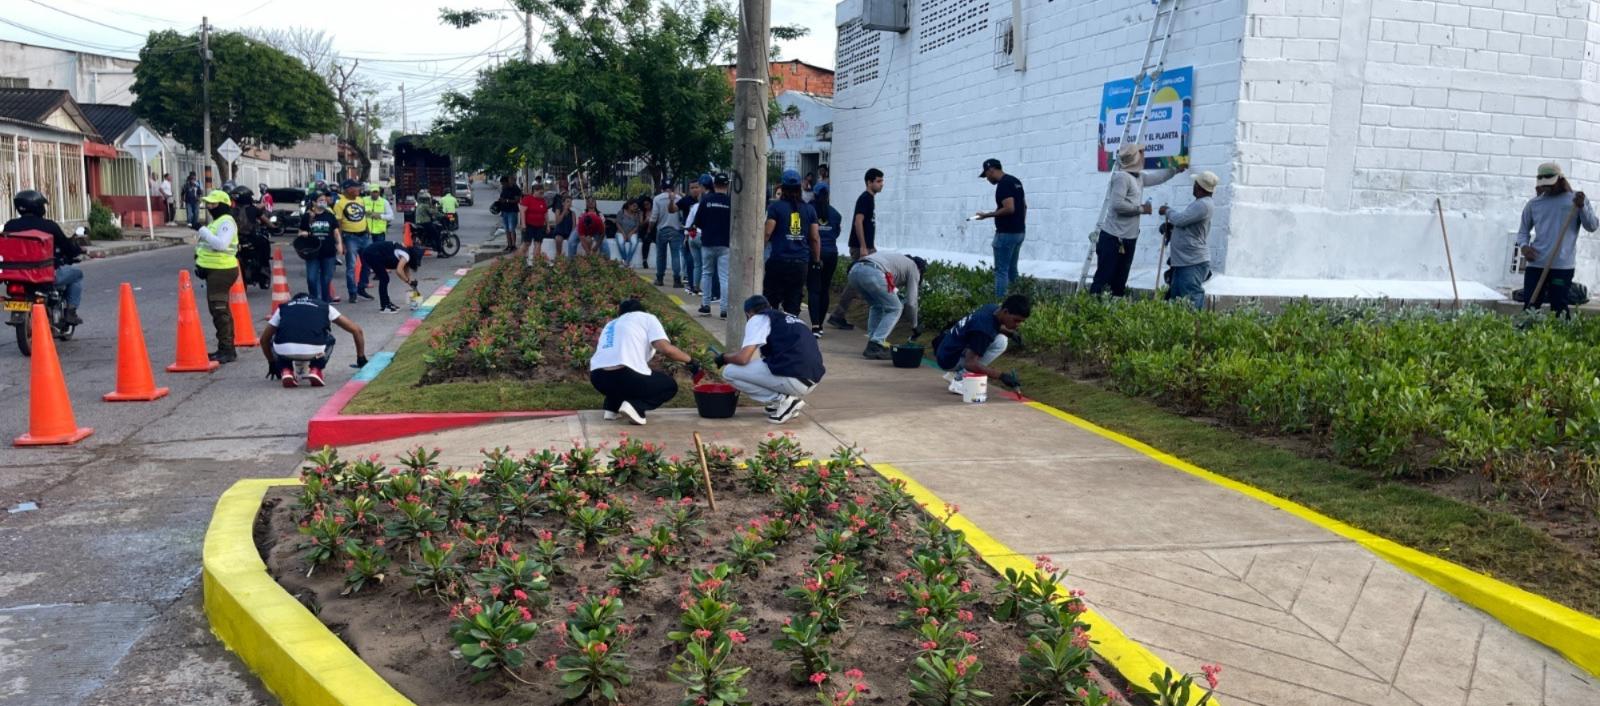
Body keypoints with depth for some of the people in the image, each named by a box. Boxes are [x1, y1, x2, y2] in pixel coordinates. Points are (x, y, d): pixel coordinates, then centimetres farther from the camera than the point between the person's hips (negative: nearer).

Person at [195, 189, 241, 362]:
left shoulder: (226, 222, -13)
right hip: (214, 270, 11)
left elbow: (221, 244, -28)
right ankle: (224, 348, 22)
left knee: (220, 311, -11)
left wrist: (204, 232, -17)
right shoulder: (217, 221, 19)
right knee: (220, 310, 14)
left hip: (222, 271, -11)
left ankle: (227, 350, -8)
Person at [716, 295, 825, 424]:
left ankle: (782, 400, -3)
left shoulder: (757, 319, 4)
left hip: (793, 379, -8)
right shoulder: (789, 318, 26)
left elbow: (743, 358, -9)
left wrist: (724, 357, 14)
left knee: (729, 372, 3)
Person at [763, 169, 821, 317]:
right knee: (793, 305, 6)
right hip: (801, 262, 3)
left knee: (771, 300, 4)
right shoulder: (809, 209, 9)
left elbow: (767, 233, -11)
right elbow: (815, 238, 8)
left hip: (779, 261, -3)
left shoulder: (775, 207, -2)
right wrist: (817, 260, 15)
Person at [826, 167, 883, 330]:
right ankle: (837, 316, -3)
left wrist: (872, 247, 21)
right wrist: (863, 247, -24)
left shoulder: (871, 199, 16)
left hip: (867, 248, 10)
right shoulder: (865, 198, -13)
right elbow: (858, 222, -21)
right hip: (860, 248, -10)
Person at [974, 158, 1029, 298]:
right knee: (1012, 269, 15)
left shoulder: (1003, 184, -17)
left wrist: (987, 215, -18)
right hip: (1019, 232, 10)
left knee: (1001, 270, -6)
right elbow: (1024, 206, 19)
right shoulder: (1015, 181, 14)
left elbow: (1009, 208, -26)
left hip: (1006, 234, -10)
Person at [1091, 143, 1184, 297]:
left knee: (1120, 282, 11)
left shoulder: (1139, 176, 14)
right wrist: (1141, 208, -13)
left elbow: (1157, 177, 35)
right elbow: (1117, 204, -24)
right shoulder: (1121, 176, -15)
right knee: (1103, 279, -9)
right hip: (1114, 238, -9)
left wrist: (1175, 170, 40)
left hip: (1128, 238, 9)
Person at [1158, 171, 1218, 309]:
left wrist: (1167, 211, -2)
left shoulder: (1203, 205, -17)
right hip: (1183, 261, 11)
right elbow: (1184, 222, 25)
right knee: (1176, 299, 12)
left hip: (1194, 263, -11)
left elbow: (1180, 219, -21)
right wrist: (1169, 226, 6)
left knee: (1193, 301, -13)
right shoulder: (1199, 203, 17)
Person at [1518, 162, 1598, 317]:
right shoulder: (1534, 203, 9)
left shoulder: (1577, 199, 6)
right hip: (1536, 264, 2)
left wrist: (1581, 207, -15)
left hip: (1563, 266, -2)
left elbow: (1592, 226, 0)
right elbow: (1523, 230, 15)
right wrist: (1524, 246, -6)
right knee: (1529, 307, 0)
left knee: (1559, 309, -3)